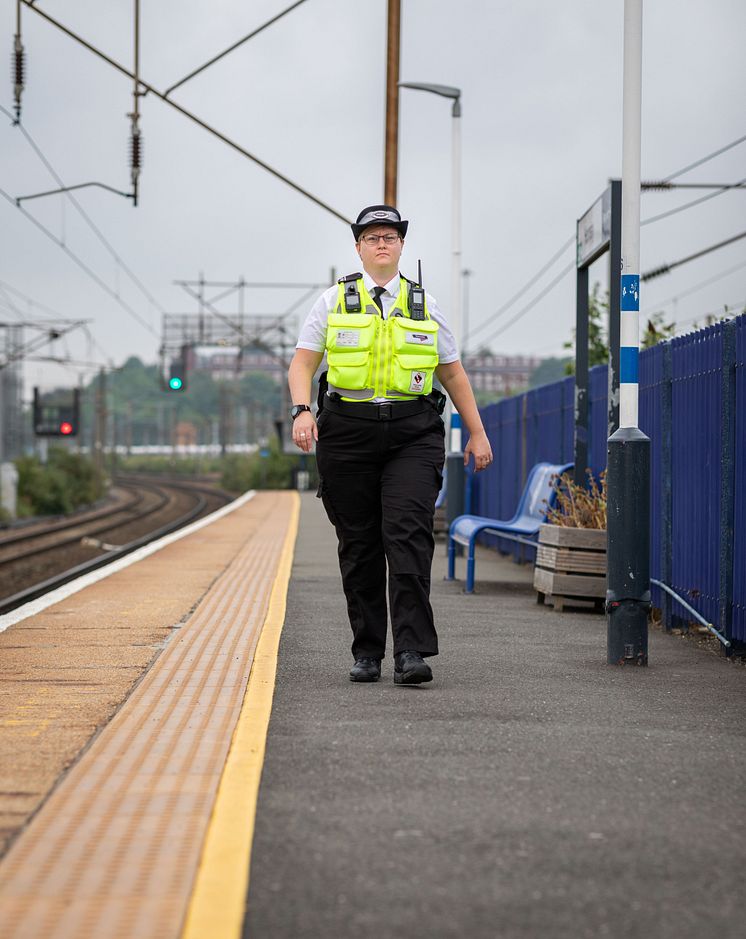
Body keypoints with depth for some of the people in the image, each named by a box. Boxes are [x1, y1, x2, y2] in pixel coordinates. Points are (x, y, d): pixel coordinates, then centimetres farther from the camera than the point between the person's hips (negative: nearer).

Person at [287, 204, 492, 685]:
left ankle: (411, 653, -17)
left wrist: (477, 433, 13)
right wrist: (302, 410, -13)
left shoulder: (424, 305, 13)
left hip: (413, 433, 0)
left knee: (409, 536, -14)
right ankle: (367, 653, 13)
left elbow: (454, 374, 17)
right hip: (348, 430, 0)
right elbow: (302, 362, 4)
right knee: (359, 545, 3)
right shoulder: (333, 301, 9)